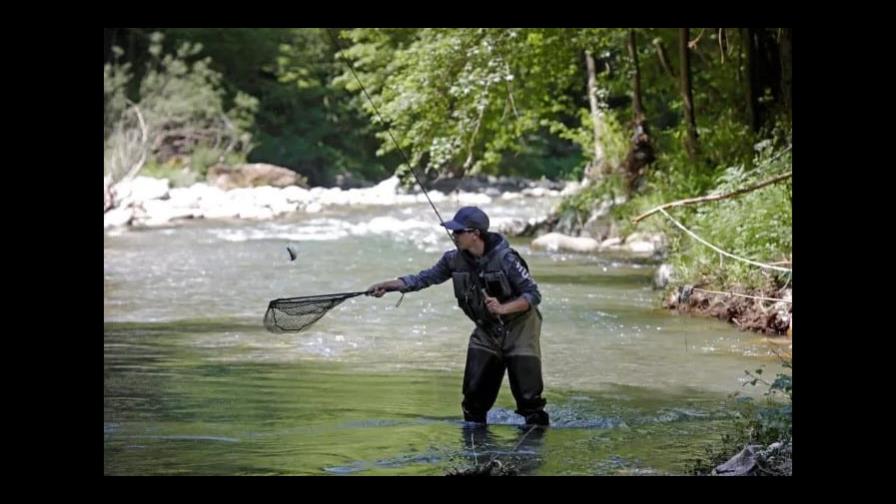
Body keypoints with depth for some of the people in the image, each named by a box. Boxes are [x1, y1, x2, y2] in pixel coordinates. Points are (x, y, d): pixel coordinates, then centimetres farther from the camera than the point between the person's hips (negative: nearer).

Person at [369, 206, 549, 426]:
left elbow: (534, 295, -19)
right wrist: (387, 285, -9)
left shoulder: (505, 258, -22)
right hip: (486, 332, 5)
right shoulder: (455, 259, -6)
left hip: (518, 331, -5)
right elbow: (424, 278, 1)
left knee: (528, 398, -7)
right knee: (474, 393, 1)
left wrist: (503, 308, -33)